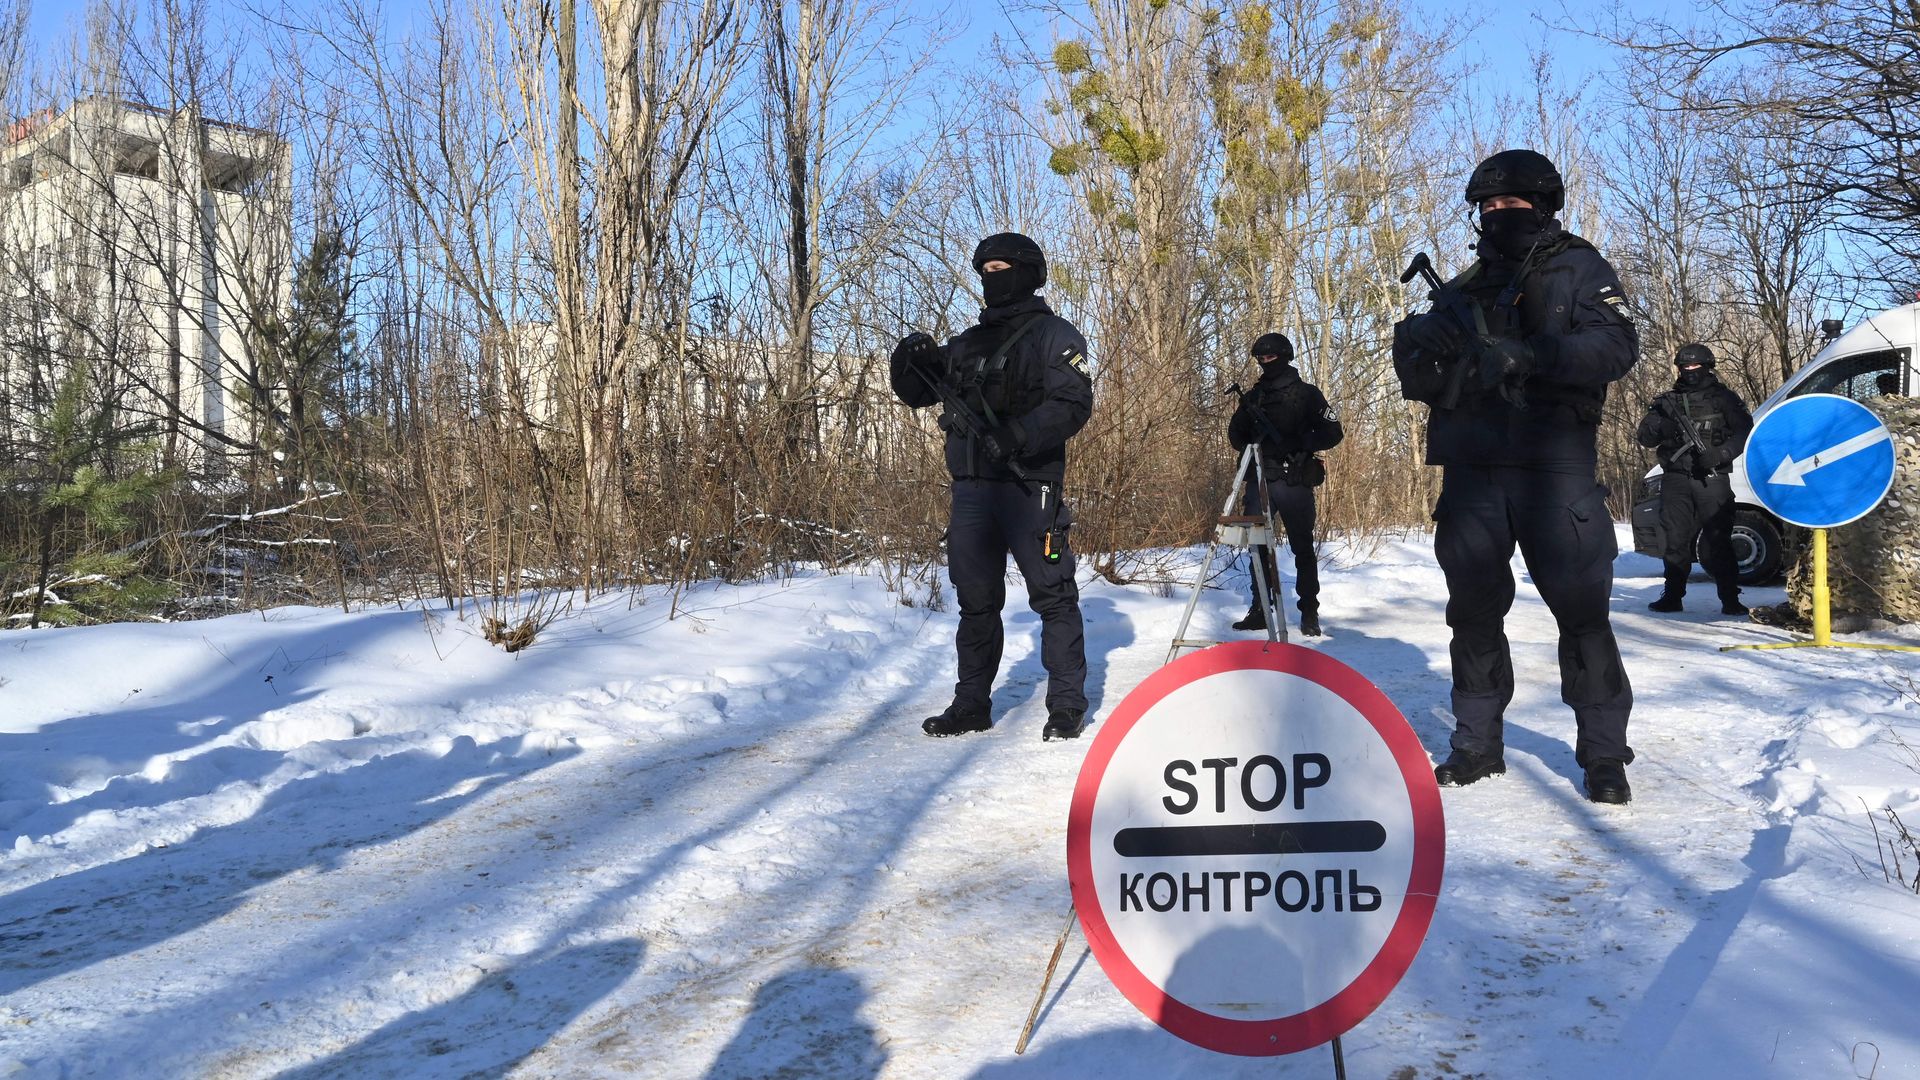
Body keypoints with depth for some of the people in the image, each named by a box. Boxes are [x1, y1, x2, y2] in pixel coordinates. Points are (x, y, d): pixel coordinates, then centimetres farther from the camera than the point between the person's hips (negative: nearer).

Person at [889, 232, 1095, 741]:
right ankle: (971, 704, 16)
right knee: (976, 600, 9)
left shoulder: (1052, 334, 2)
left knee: (1052, 594, -3)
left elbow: (1074, 403, -13)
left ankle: (1067, 704, 4)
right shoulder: (969, 342, 22)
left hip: (1029, 486, -6)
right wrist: (912, 363, 1)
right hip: (970, 488, 6)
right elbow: (917, 395, 24)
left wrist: (1016, 436, -26)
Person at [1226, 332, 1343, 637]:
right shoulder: (1252, 397, 14)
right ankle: (1259, 609, 9)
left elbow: (1332, 433, -2)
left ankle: (1309, 612, 6)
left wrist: (1299, 445, -15)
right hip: (1259, 480, 4)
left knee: (1302, 546, 0)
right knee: (1258, 544, 2)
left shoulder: (1307, 394, 2)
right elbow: (1236, 435, 20)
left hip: (1294, 481, -4)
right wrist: (1254, 448, -2)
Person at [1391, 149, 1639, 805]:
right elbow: (1420, 381, 13)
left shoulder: (1579, 270, 6)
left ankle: (1604, 753, 6)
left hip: (1554, 468, -4)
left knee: (1581, 610, -3)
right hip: (1471, 470, 4)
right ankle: (1477, 744, 18)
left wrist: (1527, 355, -24)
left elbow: (1617, 346, -11)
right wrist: (1419, 348, -11)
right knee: (1473, 612, 8)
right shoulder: (1464, 289, 18)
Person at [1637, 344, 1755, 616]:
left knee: (1717, 542, -9)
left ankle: (1730, 599, -7)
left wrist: (1720, 454, -15)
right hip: (1676, 480, 3)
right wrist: (1662, 429, -13)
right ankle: (1672, 595, 10)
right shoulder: (1667, 401, 16)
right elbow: (1643, 435, 10)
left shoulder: (1723, 398, 9)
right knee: (1675, 540, 3)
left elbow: (1745, 432, 2)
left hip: (1712, 480, -3)